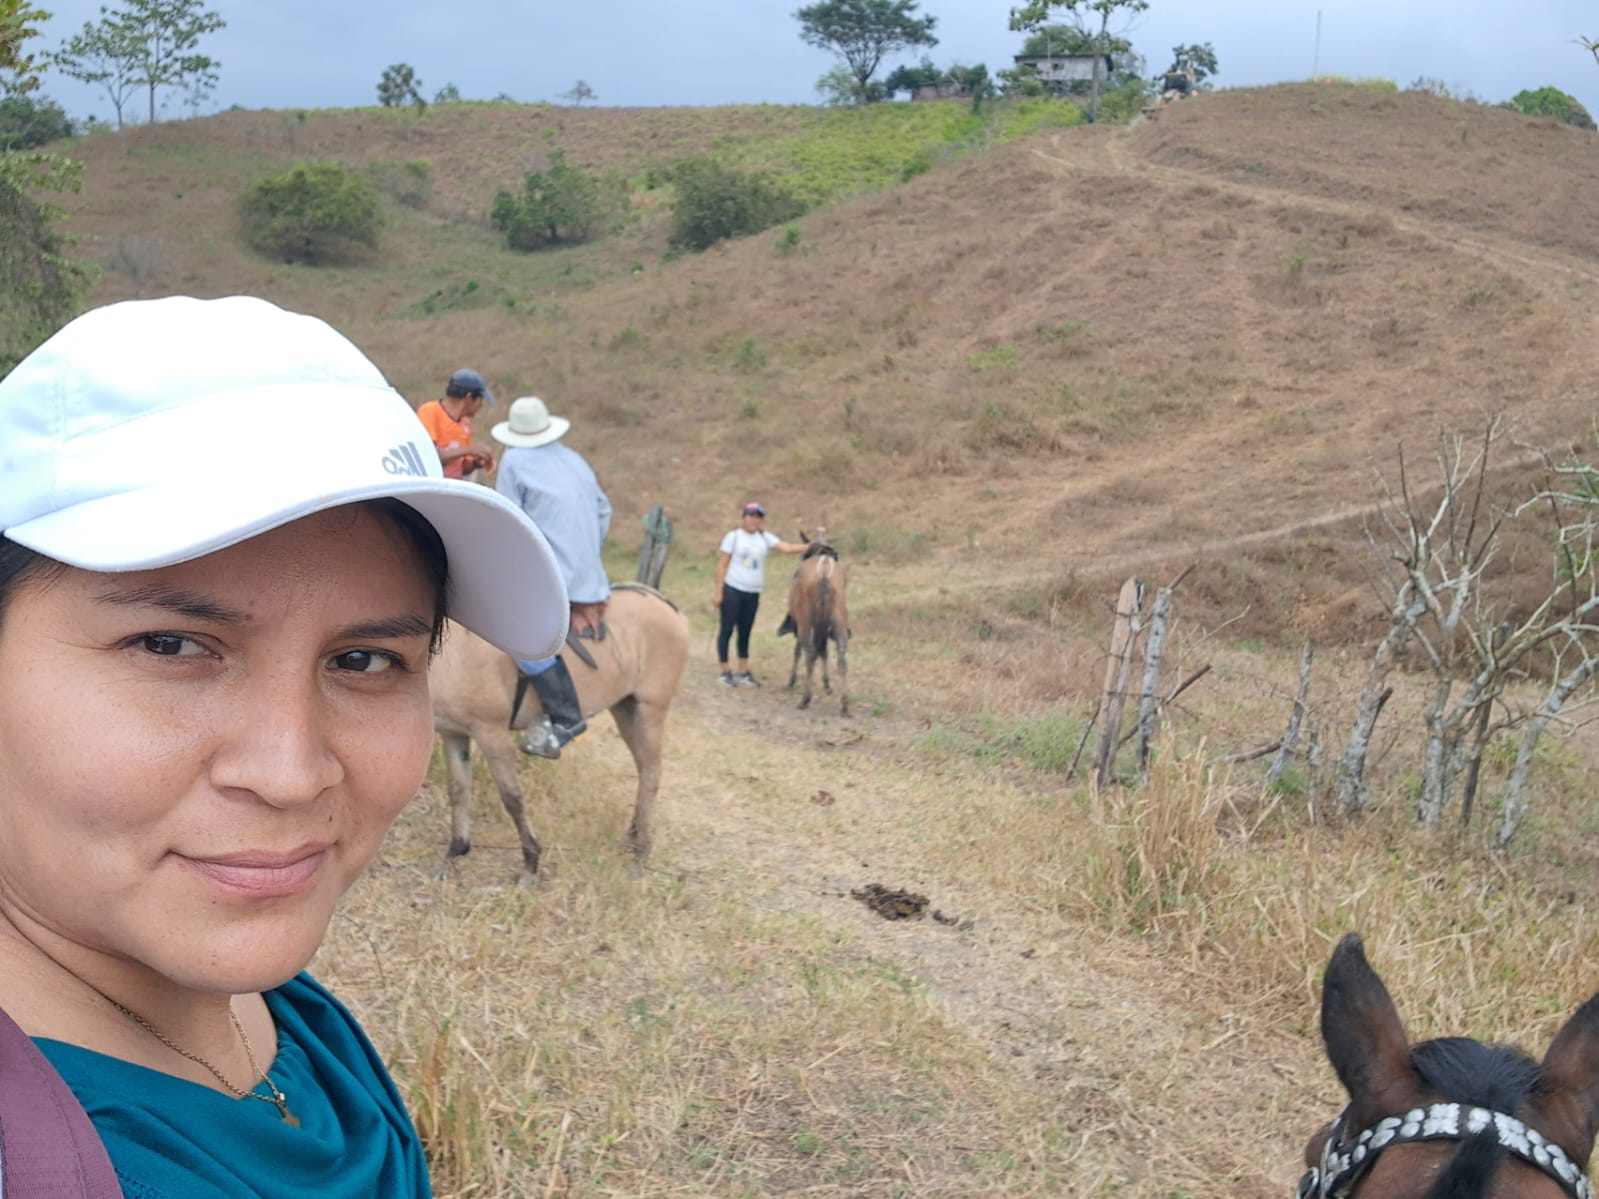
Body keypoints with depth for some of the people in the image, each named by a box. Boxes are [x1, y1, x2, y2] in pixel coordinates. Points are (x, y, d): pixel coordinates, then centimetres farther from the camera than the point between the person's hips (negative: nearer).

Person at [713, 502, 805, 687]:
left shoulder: (765, 538, 6)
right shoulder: (734, 537, -5)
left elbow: (787, 548, -6)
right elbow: (722, 565, -5)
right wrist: (718, 592, -10)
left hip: (753, 593, 5)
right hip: (732, 590, -4)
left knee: (745, 632, 11)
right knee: (727, 630, -1)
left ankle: (743, 672, 18)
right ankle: (725, 672, 7)